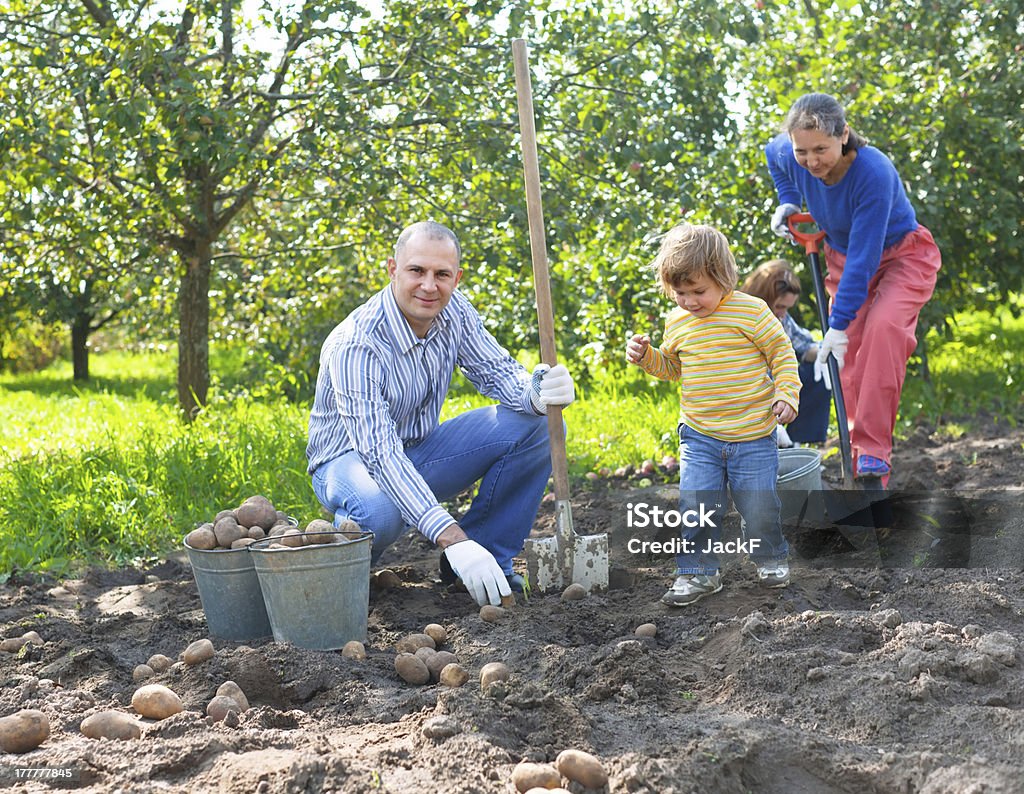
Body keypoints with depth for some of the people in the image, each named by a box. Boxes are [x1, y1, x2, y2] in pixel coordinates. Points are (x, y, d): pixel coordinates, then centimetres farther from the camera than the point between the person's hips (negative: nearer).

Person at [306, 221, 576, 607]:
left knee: (535, 423, -11)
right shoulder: (354, 346, -30)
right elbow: (380, 453, -37)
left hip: (421, 450, 6)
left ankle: (489, 554, -2)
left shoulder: (453, 311, -11)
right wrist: (451, 537, -45)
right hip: (353, 458, -6)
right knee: (380, 512, -42)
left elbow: (498, 371, -4)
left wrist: (534, 394, -32)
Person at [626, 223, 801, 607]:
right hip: (698, 436, 3)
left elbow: (783, 352, 0)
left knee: (759, 508, 4)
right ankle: (697, 572, 11)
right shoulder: (676, 322, 5)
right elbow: (670, 367, 21)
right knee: (694, 508, -6)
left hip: (753, 436, -3)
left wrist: (786, 393, -10)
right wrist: (645, 356, 3)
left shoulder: (751, 311, -9)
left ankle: (771, 558, 31)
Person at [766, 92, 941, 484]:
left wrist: (839, 323, -35)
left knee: (883, 327, -32)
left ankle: (873, 452, -32)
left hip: (902, 257, -6)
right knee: (850, 353, 1)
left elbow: (864, 258, -36)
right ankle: (857, 467, 12)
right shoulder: (789, 156, -19)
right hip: (843, 258, 6)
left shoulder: (874, 172, -37)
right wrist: (787, 201, -4)